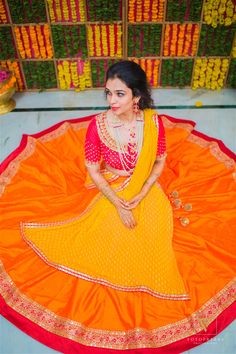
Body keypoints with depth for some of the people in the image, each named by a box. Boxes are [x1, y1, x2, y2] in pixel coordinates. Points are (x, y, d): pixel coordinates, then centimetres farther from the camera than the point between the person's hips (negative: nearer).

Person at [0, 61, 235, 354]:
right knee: (108, 243, -5)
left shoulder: (154, 122, -17)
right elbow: (92, 170, -12)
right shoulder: (96, 126, -20)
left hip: (146, 191, 1)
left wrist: (140, 196, -15)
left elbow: (161, 162, -4)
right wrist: (119, 205, -16)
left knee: (151, 243, -5)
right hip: (111, 193, 0)